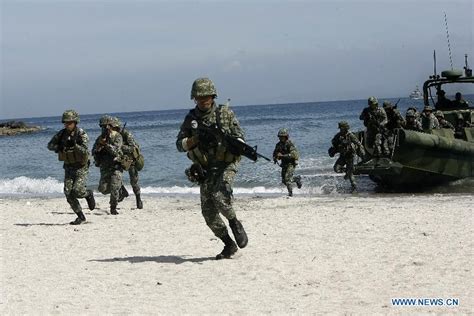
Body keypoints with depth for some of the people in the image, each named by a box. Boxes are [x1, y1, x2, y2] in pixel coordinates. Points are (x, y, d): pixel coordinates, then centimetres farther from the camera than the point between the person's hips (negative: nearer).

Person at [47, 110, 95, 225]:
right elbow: (50, 145, 5)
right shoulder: (62, 133, 0)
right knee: (68, 194, -4)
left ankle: (88, 194, 15)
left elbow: (85, 151, -25)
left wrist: (75, 145, -41)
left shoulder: (81, 134, -14)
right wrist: (58, 147, -15)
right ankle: (80, 217, 10)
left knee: (77, 191, -20)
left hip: (81, 168, -5)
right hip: (68, 167, 5)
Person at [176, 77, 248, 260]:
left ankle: (234, 222, 1)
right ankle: (229, 245, 15)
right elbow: (180, 145, 3)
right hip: (205, 170, 3)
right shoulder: (191, 118, 5)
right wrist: (196, 139, -16)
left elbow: (240, 138, -1)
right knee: (209, 212, -1)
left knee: (220, 197, -29)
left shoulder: (225, 113, -1)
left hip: (226, 165, -3)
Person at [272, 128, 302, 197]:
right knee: (284, 181, 8)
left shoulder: (290, 144, -18)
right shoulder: (279, 144, 3)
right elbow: (275, 153, 16)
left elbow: (293, 154, -28)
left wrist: (282, 155, -32)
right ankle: (297, 179, 32)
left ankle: (290, 192, -9)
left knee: (287, 178, -20)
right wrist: (275, 158, -7)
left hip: (291, 163, -7)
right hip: (284, 164, 7)